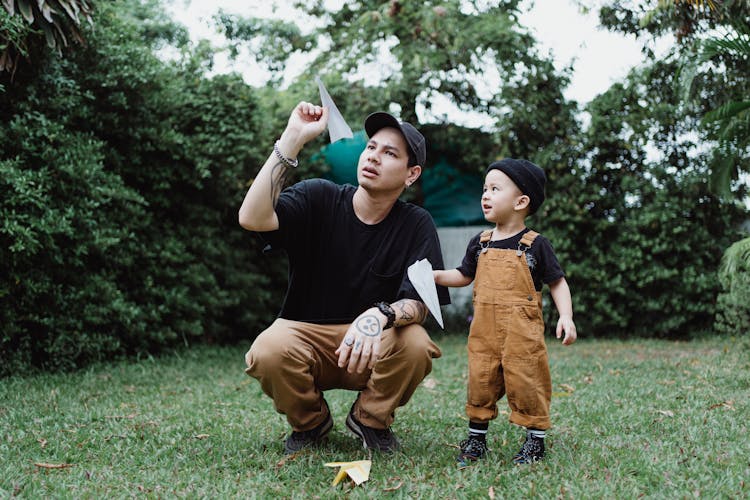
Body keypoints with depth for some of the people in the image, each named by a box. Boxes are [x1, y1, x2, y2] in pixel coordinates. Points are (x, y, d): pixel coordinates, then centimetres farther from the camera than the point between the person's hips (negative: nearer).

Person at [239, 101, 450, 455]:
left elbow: (418, 304, -15)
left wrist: (381, 315, -39)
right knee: (268, 352, -32)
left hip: (371, 349, 1)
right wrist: (293, 138, -27)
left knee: (415, 344, -30)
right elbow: (252, 218, -25)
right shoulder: (318, 198, -7)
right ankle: (309, 422, 4)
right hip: (305, 335, 0)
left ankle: (370, 419, 3)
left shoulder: (416, 224, -6)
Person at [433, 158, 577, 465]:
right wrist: (437, 276, 5)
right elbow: (464, 276, 21)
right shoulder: (480, 243, 10)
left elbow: (557, 282, 2)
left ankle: (535, 439, 17)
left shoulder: (535, 244, -2)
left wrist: (566, 316, -11)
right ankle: (477, 436, 24)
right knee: (480, 380, 8)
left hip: (521, 330, -4)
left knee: (525, 382, -1)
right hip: (484, 329, 4)